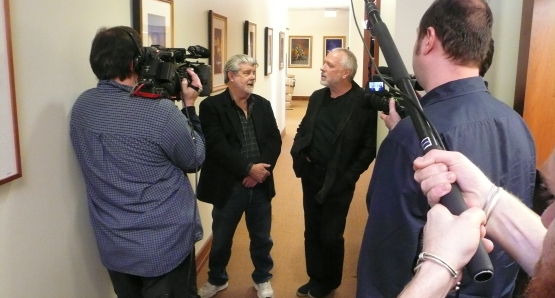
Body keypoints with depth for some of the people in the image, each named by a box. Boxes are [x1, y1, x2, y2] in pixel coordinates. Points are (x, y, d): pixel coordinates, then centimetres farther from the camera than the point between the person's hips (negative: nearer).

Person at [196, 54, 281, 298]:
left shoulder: (263, 104, 7)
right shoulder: (212, 106, -8)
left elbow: (274, 141, 0)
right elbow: (217, 146, -18)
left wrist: (261, 170, -15)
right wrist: (248, 168, -22)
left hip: (260, 184, 4)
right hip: (229, 186, -3)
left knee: (262, 237, 17)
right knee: (221, 239, 15)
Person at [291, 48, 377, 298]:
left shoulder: (363, 103, -14)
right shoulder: (317, 97, 5)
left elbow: (369, 148, -12)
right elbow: (303, 129, 16)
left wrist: (348, 177, -14)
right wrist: (298, 153, 0)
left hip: (337, 182, -5)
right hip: (311, 177, 6)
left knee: (330, 236, 7)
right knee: (312, 232, 15)